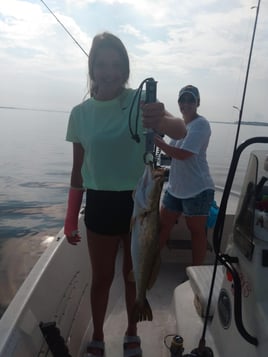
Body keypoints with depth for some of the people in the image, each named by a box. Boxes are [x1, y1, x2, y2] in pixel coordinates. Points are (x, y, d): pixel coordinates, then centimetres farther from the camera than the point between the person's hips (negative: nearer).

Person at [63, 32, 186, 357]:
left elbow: (181, 131, -21)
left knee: (134, 274, 17)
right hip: (100, 203, 1)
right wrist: (71, 217, 2)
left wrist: (163, 120, -45)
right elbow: (78, 169, 4)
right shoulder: (80, 113, -1)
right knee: (101, 277, 15)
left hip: (138, 201, -1)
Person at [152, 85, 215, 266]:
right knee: (163, 224, 15)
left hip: (197, 189, -8)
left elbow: (183, 154, -23)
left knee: (197, 231, 7)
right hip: (175, 186, 8)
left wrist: (158, 141, -17)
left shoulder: (201, 124, -14)